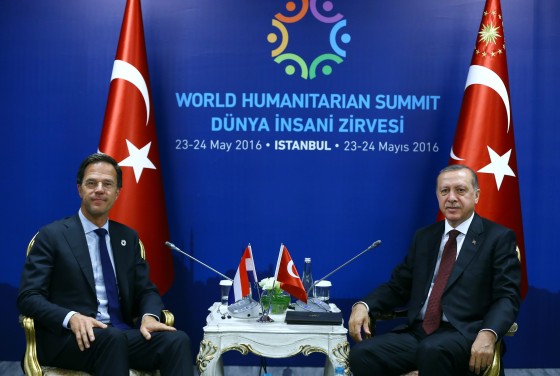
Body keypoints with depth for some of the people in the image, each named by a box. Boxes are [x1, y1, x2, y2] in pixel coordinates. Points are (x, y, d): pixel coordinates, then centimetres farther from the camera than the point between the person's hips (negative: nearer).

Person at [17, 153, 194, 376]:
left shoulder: (128, 237, 17)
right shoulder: (52, 235, 3)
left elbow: (146, 290, 15)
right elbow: (28, 297, -4)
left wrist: (149, 316, -9)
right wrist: (72, 318, -23)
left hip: (122, 334, 4)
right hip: (69, 338, -4)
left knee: (177, 340, -27)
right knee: (113, 337, -38)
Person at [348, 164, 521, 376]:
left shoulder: (499, 237, 4)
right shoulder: (424, 237, 18)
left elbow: (507, 297, -4)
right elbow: (398, 285, 19)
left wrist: (488, 334, -24)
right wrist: (364, 305, -1)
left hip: (464, 334, -4)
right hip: (418, 331, 4)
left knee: (432, 350, -38)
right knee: (361, 354, -22)